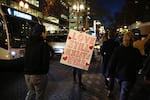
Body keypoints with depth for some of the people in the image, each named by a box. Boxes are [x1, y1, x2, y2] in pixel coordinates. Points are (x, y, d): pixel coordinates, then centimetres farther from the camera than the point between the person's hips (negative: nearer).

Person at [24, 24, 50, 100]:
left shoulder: (29, 42, 4)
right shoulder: (43, 44, -14)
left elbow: (26, 58, 9)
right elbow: (45, 60, -14)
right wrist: (45, 71, -2)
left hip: (27, 73, 6)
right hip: (39, 74, -6)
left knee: (31, 92, 26)